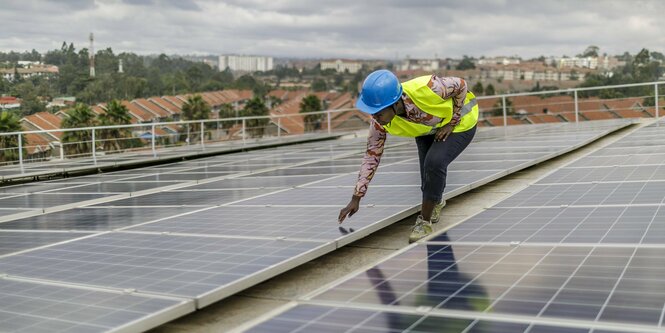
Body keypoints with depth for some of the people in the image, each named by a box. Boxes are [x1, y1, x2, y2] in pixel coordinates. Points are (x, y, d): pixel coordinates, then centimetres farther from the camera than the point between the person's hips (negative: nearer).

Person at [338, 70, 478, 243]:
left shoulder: (426, 89, -42)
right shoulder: (380, 120, -27)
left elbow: (461, 85, -23)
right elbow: (372, 156, -16)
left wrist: (451, 123, -21)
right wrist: (356, 199, -17)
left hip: (460, 123, -4)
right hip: (428, 128, 5)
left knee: (435, 162, -26)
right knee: (428, 171, -3)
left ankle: (424, 222, -7)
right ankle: (436, 200, 37)